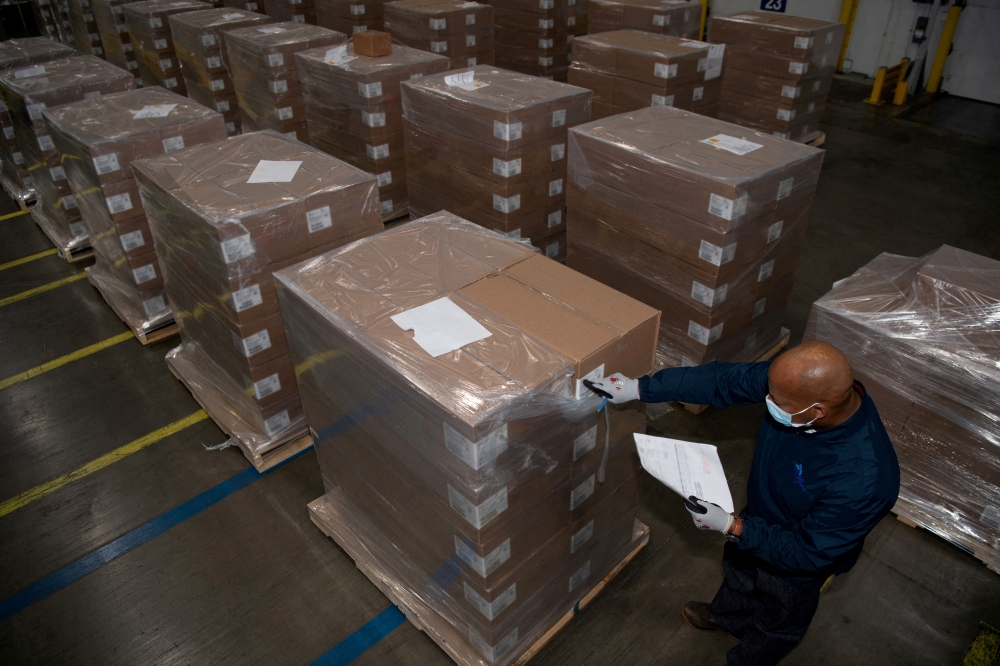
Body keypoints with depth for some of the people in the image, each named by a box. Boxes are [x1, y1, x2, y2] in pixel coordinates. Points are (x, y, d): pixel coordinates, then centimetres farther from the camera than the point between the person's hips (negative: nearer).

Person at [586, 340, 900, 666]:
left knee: (778, 621, 28)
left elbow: (808, 552, -30)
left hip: (798, 561, -5)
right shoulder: (793, 379, -31)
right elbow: (721, 379, -19)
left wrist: (732, 527, -31)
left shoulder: (863, 481, -45)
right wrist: (639, 388, -18)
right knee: (738, 568, 36)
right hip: (760, 517, 6)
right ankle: (725, 615, 69)